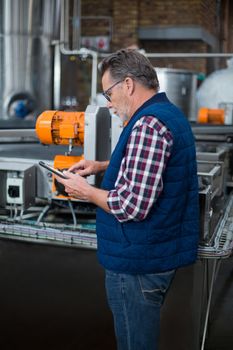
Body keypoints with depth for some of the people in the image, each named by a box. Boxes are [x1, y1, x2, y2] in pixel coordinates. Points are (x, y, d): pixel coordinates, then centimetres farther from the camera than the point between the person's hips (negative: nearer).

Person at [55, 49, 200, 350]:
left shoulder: (148, 125, -23)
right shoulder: (169, 113, 10)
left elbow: (133, 206, -27)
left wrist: (86, 192, -12)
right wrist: (102, 166, 15)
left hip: (138, 263, -10)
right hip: (163, 251, 10)